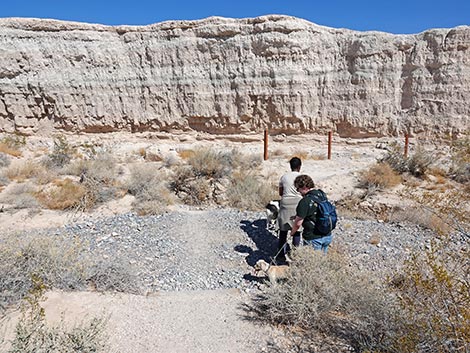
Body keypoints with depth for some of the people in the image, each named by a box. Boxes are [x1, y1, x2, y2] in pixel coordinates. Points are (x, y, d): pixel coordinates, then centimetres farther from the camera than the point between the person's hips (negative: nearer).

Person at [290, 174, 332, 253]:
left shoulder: (305, 201, -20)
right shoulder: (323, 195, 3)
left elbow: (298, 223, -16)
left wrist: (292, 232, 5)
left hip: (313, 238, -7)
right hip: (328, 236, 7)